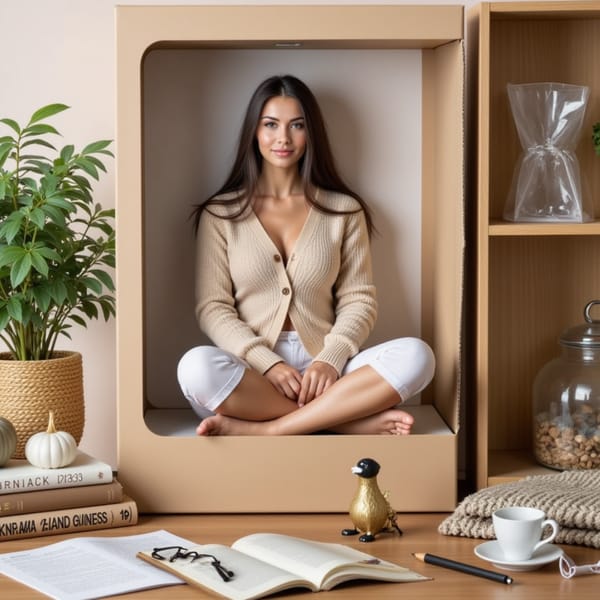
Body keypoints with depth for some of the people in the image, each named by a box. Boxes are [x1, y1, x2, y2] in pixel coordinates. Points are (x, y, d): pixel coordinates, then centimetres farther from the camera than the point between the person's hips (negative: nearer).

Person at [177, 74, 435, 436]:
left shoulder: (343, 210, 10)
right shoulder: (221, 213, 6)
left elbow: (358, 300, 7)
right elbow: (212, 307, 0)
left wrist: (330, 359, -13)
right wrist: (268, 363, -16)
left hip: (321, 368, 2)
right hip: (252, 370, -1)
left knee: (416, 356, -25)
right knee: (197, 367, -36)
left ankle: (263, 429, -27)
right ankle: (354, 420, -26)